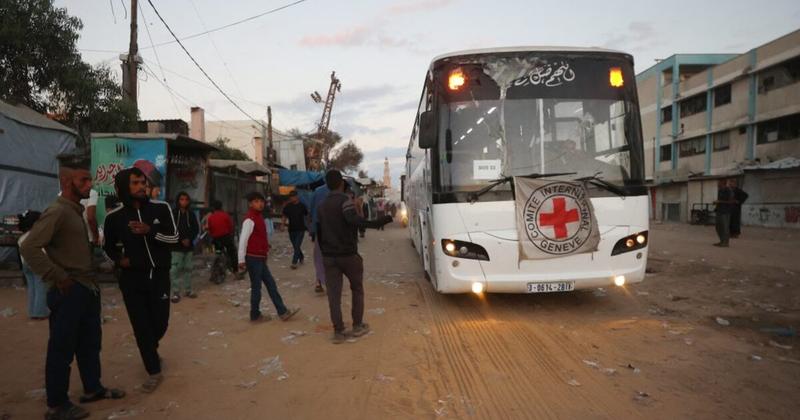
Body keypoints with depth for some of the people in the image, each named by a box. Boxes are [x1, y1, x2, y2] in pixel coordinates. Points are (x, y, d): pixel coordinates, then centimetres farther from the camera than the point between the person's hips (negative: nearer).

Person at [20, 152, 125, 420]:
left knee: (90, 342, 19)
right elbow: (29, 248, -24)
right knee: (62, 349, 3)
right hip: (69, 292, -9)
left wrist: (90, 278, 11)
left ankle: (92, 388, 34)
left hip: (87, 288, 9)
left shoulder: (76, 210, 12)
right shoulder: (57, 212, -16)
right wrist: (58, 277, -19)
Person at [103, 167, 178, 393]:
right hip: (132, 279, 0)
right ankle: (154, 371, 16)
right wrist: (119, 260, -7)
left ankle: (149, 351, 43)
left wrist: (150, 231, -22)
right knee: (141, 326, 1)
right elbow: (109, 246, 13)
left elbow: (174, 237, -6)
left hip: (159, 275, 1)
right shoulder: (114, 217, -3)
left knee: (160, 323, 9)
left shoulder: (161, 208, -5)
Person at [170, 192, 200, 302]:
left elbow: (196, 229, 8)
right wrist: (181, 240, -14)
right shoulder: (173, 213, -4)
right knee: (175, 269, -5)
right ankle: (176, 292, 0)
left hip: (189, 246, 4)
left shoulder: (191, 214, 7)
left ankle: (188, 290, 19)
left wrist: (189, 239, -7)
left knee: (188, 268, 10)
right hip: (177, 246, -4)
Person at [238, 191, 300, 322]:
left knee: (271, 285, 9)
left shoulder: (259, 217, 13)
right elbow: (243, 240, -20)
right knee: (256, 287, 1)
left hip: (260, 258, 10)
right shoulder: (249, 220, -17)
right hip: (253, 258, -10)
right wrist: (241, 260, -21)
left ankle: (283, 312, 13)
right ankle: (255, 315, 15)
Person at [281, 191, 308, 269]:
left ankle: (294, 263, -10)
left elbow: (307, 215, 6)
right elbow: (285, 216, 11)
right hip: (291, 229, 3)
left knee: (297, 246, -12)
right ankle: (301, 257, 37)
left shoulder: (302, 206, -2)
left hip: (300, 229, -3)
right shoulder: (287, 207, 4)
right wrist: (284, 223, -8)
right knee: (295, 246, 13)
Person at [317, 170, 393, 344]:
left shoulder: (322, 206, 11)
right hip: (348, 254, -5)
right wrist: (378, 223, -32)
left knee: (333, 294, 5)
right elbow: (353, 220, -30)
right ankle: (357, 326, 19)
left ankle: (338, 332, 6)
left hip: (329, 256, 5)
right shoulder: (344, 200, -11)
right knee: (357, 289, 13)